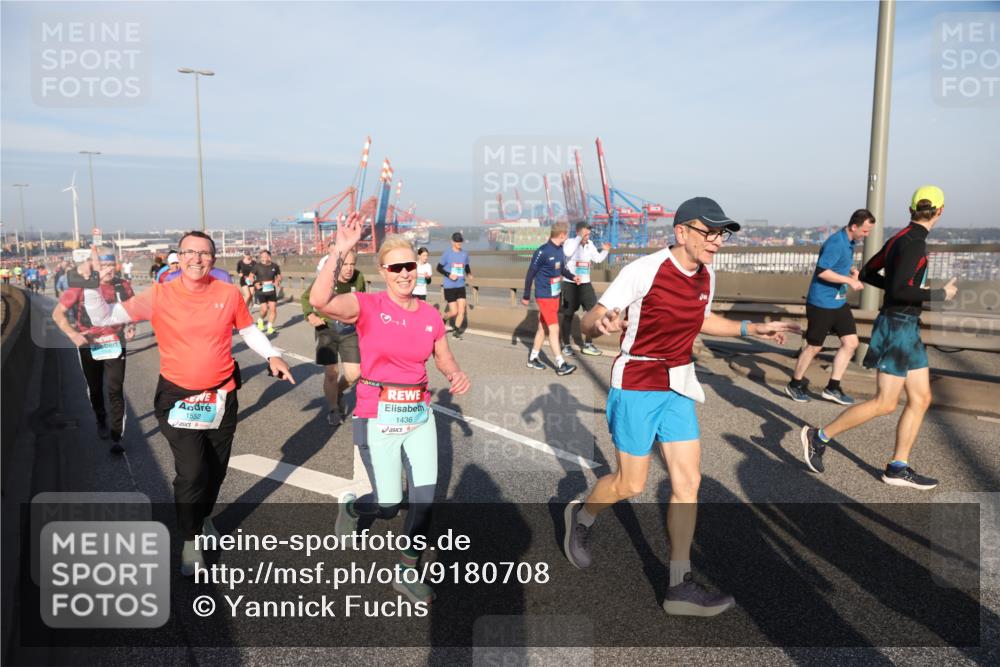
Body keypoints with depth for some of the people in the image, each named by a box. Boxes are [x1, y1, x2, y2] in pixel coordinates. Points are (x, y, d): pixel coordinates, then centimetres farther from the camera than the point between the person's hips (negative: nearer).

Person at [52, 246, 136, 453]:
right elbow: (57, 313, -7)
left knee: (116, 390, -7)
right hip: (89, 346, 0)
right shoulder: (80, 286, -13)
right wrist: (72, 334, -22)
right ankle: (101, 421, 43)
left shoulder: (123, 286, -7)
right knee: (95, 388, 18)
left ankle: (116, 438, -5)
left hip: (115, 344, 0)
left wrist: (131, 326, -12)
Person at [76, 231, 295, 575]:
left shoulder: (229, 294, -5)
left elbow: (248, 330, 10)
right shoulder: (159, 295, -9)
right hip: (178, 398, -2)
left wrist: (271, 356, -2)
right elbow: (104, 318, -8)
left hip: (222, 396, 3)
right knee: (191, 472, -9)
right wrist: (89, 285, -21)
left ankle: (204, 517, 45)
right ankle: (190, 540, 14)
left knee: (216, 467, 16)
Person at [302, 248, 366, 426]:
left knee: (354, 374, -2)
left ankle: (338, 393, 32)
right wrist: (310, 315, -15)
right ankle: (334, 409, 22)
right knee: (330, 374, -3)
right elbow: (305, 297, 0)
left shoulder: (358, 278, -9)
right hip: (327, 330, -2)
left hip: (350, 331, 3)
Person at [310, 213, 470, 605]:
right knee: (388, 506, 4)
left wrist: (456, 375, -8)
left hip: (420, 415, 4)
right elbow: (319, 301, -31)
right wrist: (340, 251, -34)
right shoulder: (367, 306, -12)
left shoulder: (431, 316, 1)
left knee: (425, 497, 5)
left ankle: (407, 573, 26)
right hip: (378, 417, -4)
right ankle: (351, 506, 41)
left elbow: (444, 359, 15)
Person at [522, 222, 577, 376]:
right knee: (554, 329, -7)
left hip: (555, 295, 8)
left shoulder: (559, 249, 5)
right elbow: (530, 274, -14)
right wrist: (526, 297, -9)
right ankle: (561, 365, -3)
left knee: (543, 328, 15)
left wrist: (572, 276, -2)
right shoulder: (543, 252, -19)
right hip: (545, 297, -8)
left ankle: (532, 358, 28)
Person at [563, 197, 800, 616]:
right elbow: (589, 324, -17)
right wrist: (600, 323, -41)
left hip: (678, 387, 7)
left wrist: (751, 329, 16)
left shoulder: (706, 276, 3)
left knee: (688, 480, 3)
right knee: (631, 484, 2)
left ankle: (680, 587, 13)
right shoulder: (644, 270, -19)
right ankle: (580, 517, 36)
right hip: (636, 387, -7)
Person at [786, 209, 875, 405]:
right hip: (821, 303, -9)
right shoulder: (836, 243, -20)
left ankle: (832, 388, 14)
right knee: (814, 346, 1)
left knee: (851, 343, 5)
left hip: (839, 302, 9)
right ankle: (794, 385, 19)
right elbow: (822, 271, -26)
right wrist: (849, 280, -24)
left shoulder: (850, 242, 9)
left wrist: (851, 270, 7)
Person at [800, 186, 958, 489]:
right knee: (884, 404, -4)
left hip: (906, 327, 10)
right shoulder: (914, 243, -17)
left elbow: (867, 273, 18)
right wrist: (938, 295, -12)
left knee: (921, 399, 10)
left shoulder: (901, 238, 10)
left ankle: (898, 467, 15)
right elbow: (900, 291, -24)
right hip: (899, 326, -10)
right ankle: (819, 437, 4)